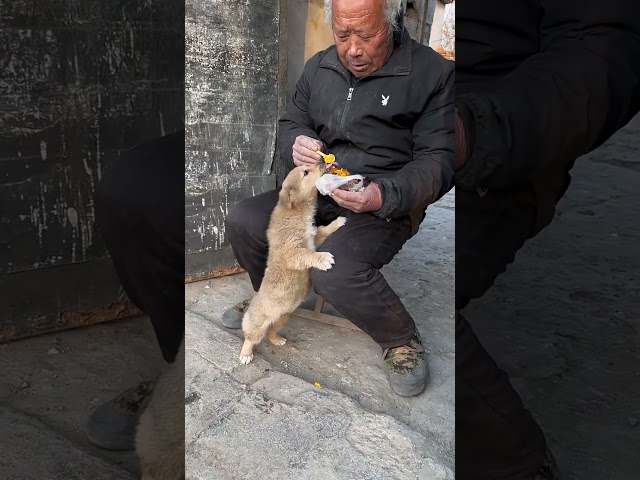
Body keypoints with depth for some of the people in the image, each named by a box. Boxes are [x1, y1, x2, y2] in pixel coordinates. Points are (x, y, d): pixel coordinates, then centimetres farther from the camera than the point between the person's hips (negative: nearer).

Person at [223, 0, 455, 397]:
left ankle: (402, 341, -2)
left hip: (387, 203, -5)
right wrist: (296, 143, -11)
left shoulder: (433, 73, -9)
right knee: (242, 222, -11)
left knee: (335, 270, -31)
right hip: (318, 191, 6)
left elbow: (438, 160, -12)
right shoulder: (319, 67, 7)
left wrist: (384, 195, -29)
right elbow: (290, 122, 15)